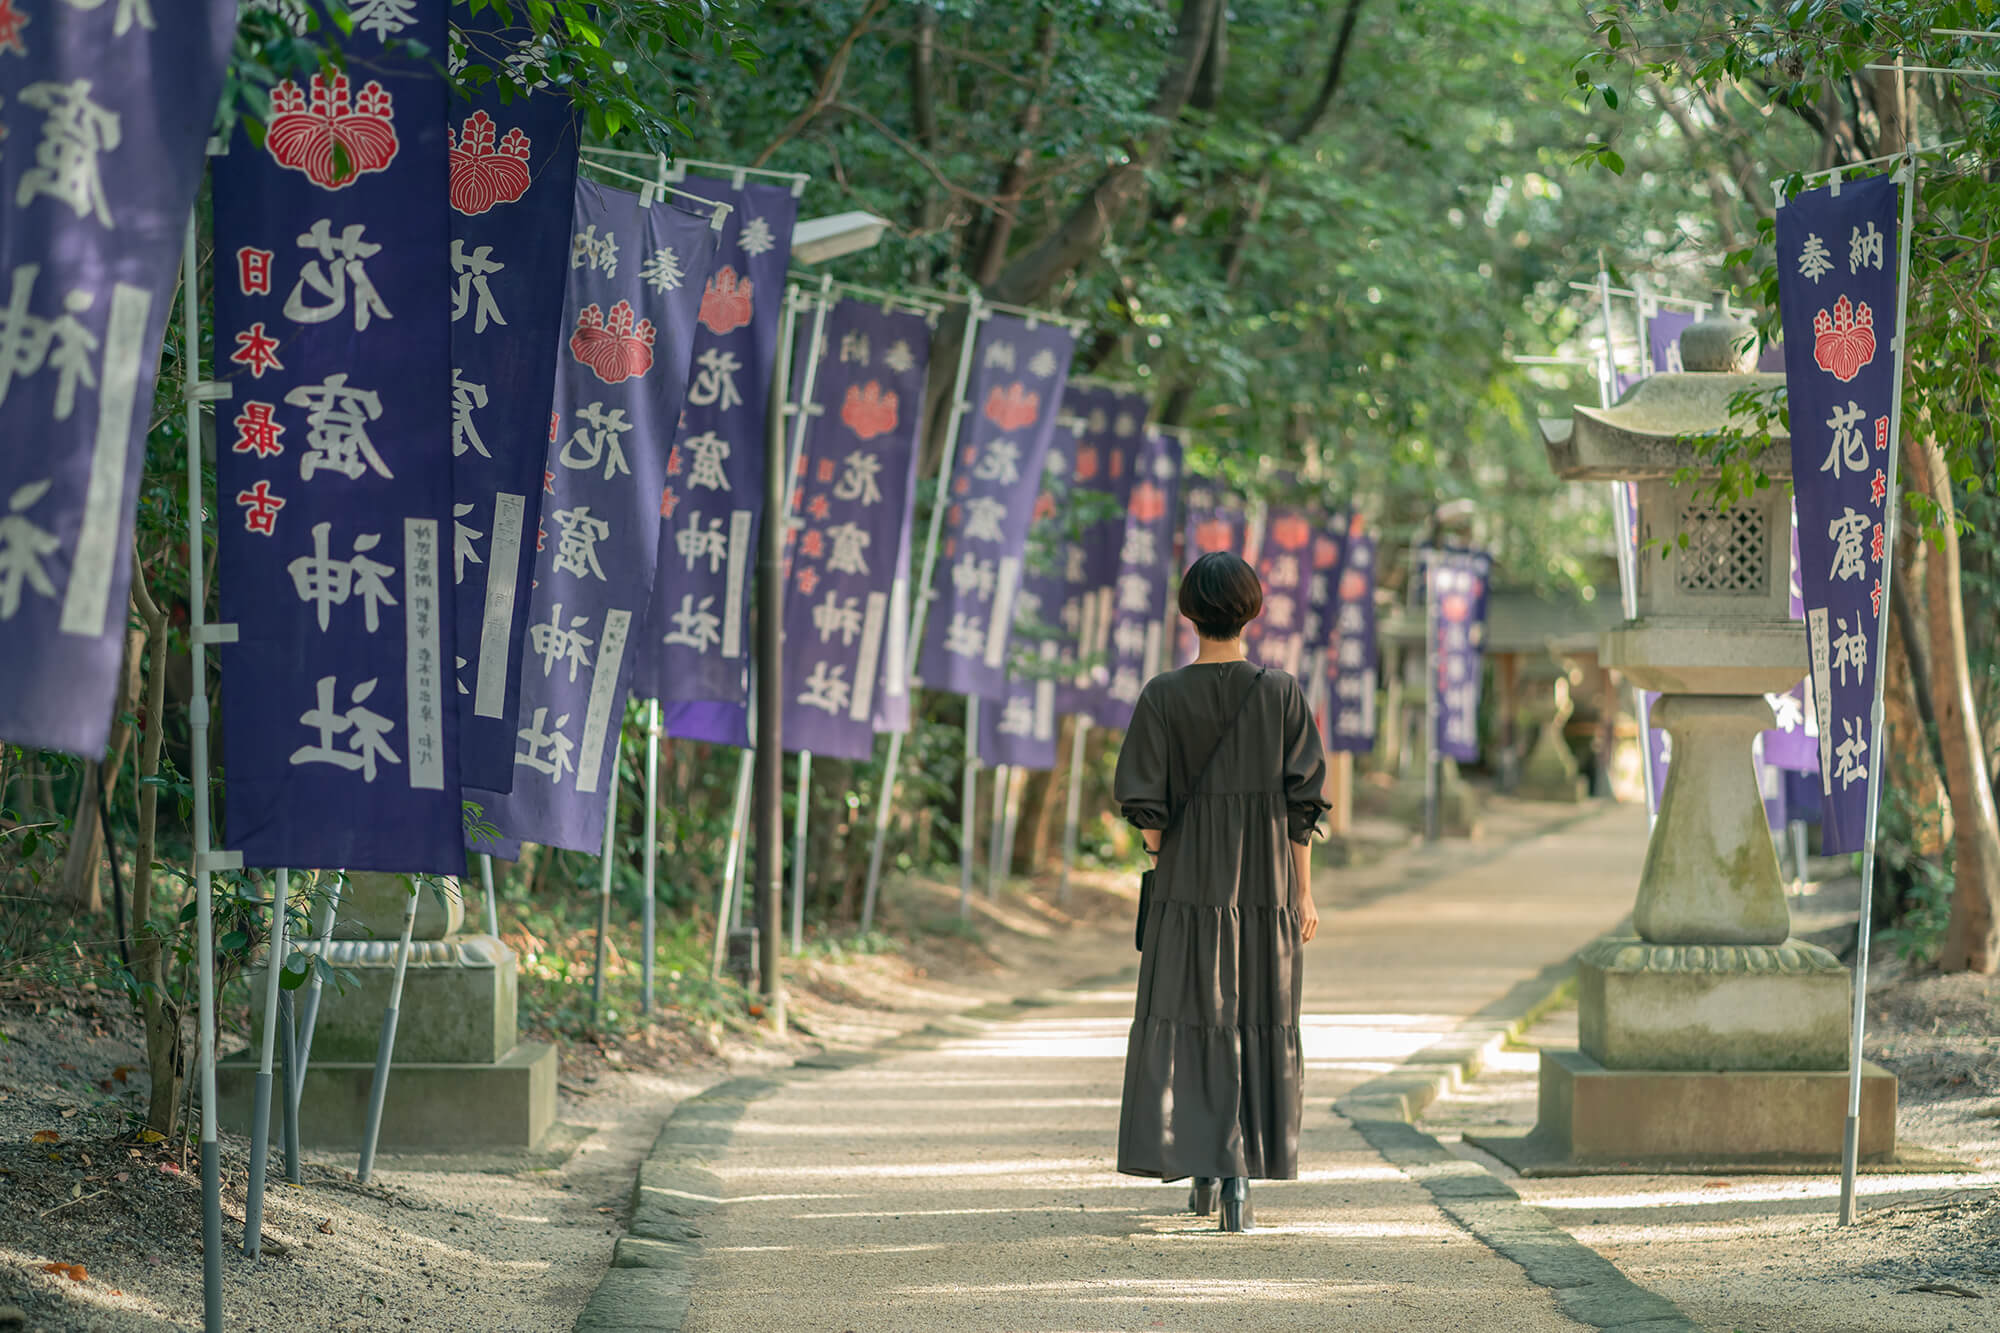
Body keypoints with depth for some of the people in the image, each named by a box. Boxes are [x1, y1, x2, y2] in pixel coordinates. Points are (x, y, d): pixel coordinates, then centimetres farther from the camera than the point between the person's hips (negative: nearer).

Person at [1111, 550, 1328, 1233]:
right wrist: (1304, 894, 3)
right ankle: (1239, 1175, 1)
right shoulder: (1282, 694, -3)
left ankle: (1204, 1169, -5)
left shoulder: (1164, 696, -5)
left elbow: (1144, 801, -7)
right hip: (1266, 886, 1)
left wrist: (1163, 868, 8)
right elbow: (1302, 800, -4)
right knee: (1258, 1023, 8)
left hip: (1189, 881, -1)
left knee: (1185, 1027, 6)